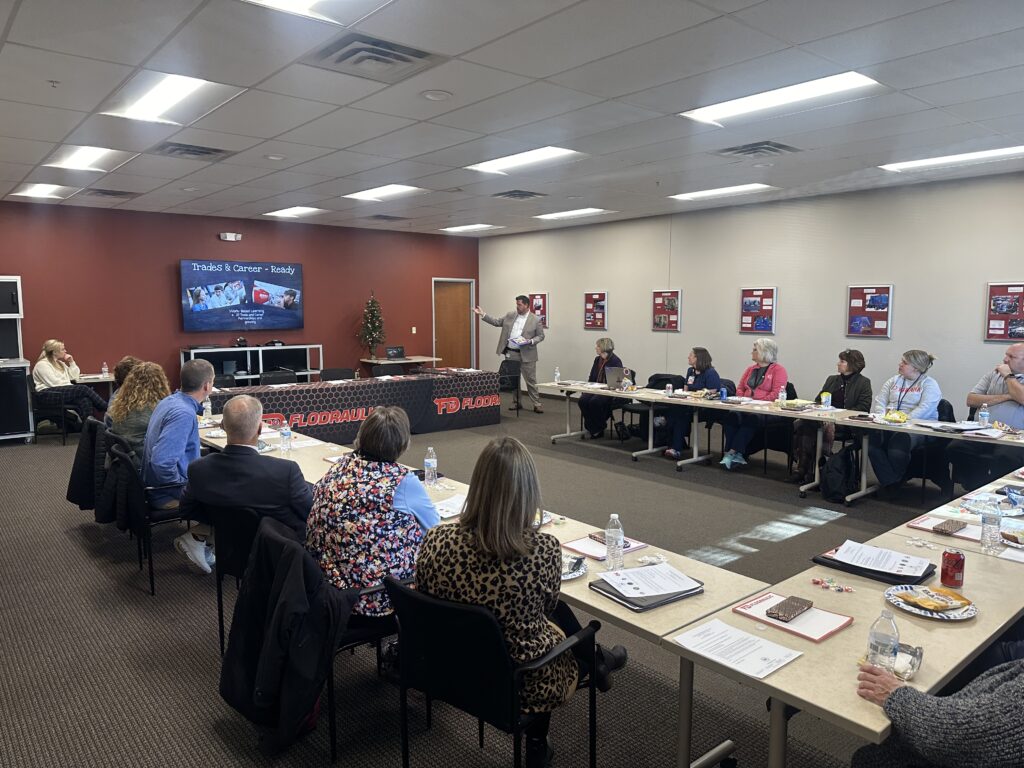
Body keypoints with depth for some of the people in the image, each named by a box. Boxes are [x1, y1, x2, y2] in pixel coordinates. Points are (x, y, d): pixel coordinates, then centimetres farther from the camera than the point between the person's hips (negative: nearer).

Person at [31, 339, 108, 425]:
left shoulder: (60, 363, 22)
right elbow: (54, 383, -14)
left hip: (63, 391, 7)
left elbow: (74, 376, 24)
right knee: (83, 389, -29)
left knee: (85, 400, -30)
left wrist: (72, 362, 13)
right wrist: (72, 387, -7)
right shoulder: (42, 365, -3)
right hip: (49, 395, -7)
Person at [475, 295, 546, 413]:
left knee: (531, 380, -2)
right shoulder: (510, 316, 8)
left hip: (526, 355, -4)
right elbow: (497, 322, 10)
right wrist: (482, 314, 2)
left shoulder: (535, 320, -4)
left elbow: (540, 336, 0)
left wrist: (531, 341, -17)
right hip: (511, 353, 4)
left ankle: (537, 404, 5)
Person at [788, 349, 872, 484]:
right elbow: (817, 400, 23)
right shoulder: (832, 379, 24)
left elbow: (864, 408, -6)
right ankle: (803, 467, -27)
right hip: (825, 417, 5)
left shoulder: (863, 382, 6)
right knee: (804, 423, -27)